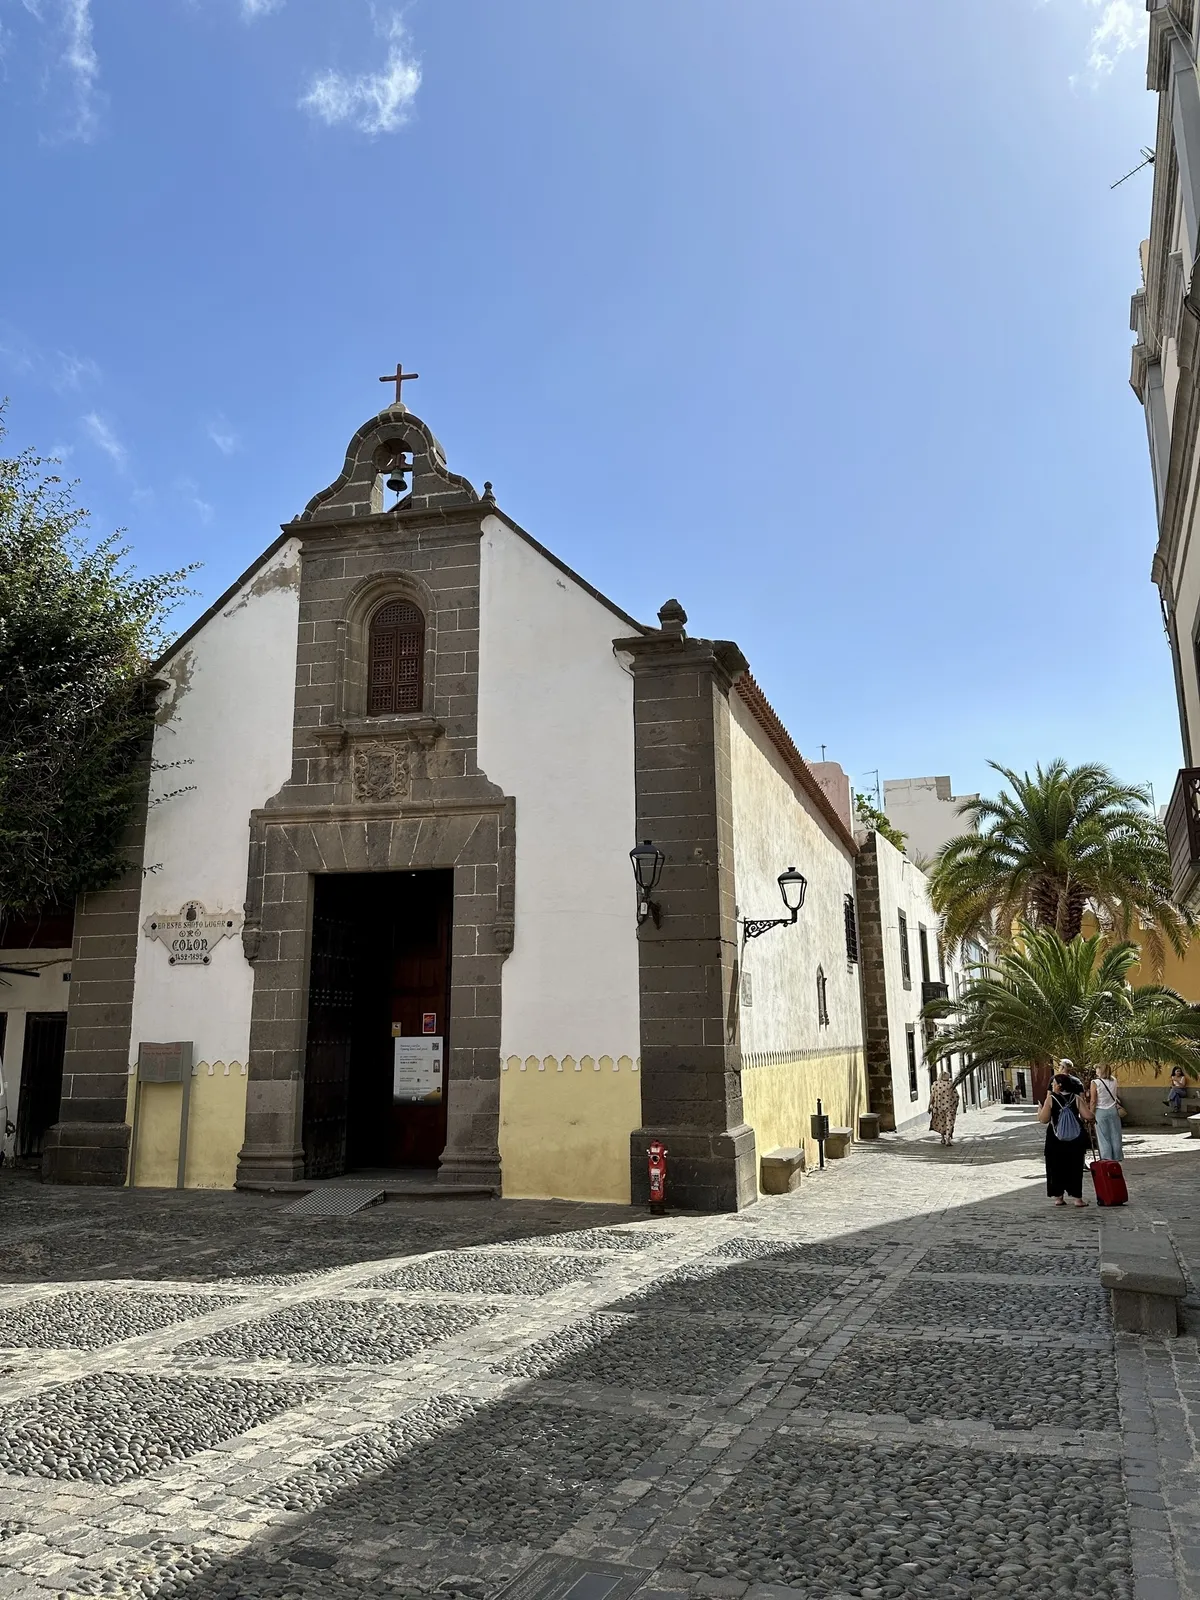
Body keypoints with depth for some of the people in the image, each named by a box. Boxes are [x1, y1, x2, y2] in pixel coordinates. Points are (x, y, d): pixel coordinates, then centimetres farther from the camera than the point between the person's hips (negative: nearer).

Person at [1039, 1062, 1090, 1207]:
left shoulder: (1050, 1099, -9)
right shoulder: (1076, 1099, -4)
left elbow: (1043, 1119, -11)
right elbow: (1088, 1116, -7)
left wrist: (1040, 1110, 9)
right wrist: (1088, 1108, 15)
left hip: (1056, 1138, -1)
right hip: (1075, 1138, 2)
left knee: (1056, 1166, 9)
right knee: (1075, 1166, 8)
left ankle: (1058, 1196, 12)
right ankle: (1077, 1196, 8)